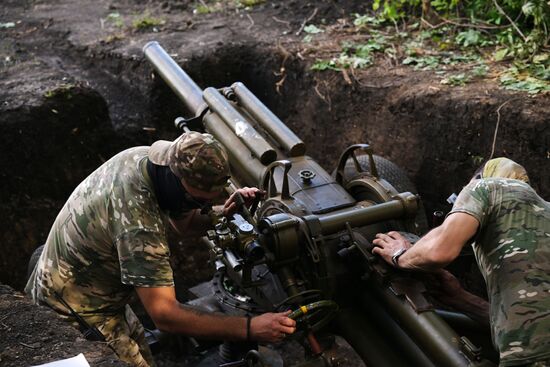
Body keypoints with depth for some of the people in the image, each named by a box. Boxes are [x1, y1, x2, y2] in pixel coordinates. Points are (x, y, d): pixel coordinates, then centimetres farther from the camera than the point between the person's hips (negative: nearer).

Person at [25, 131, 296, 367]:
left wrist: (223, 214, -15)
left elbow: (183, 221, 6)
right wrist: (250, 329, -41)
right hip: (76, 313, -9)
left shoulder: (147, 157, -10)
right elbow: (164, 315, -38)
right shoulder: (138, 224, -37)